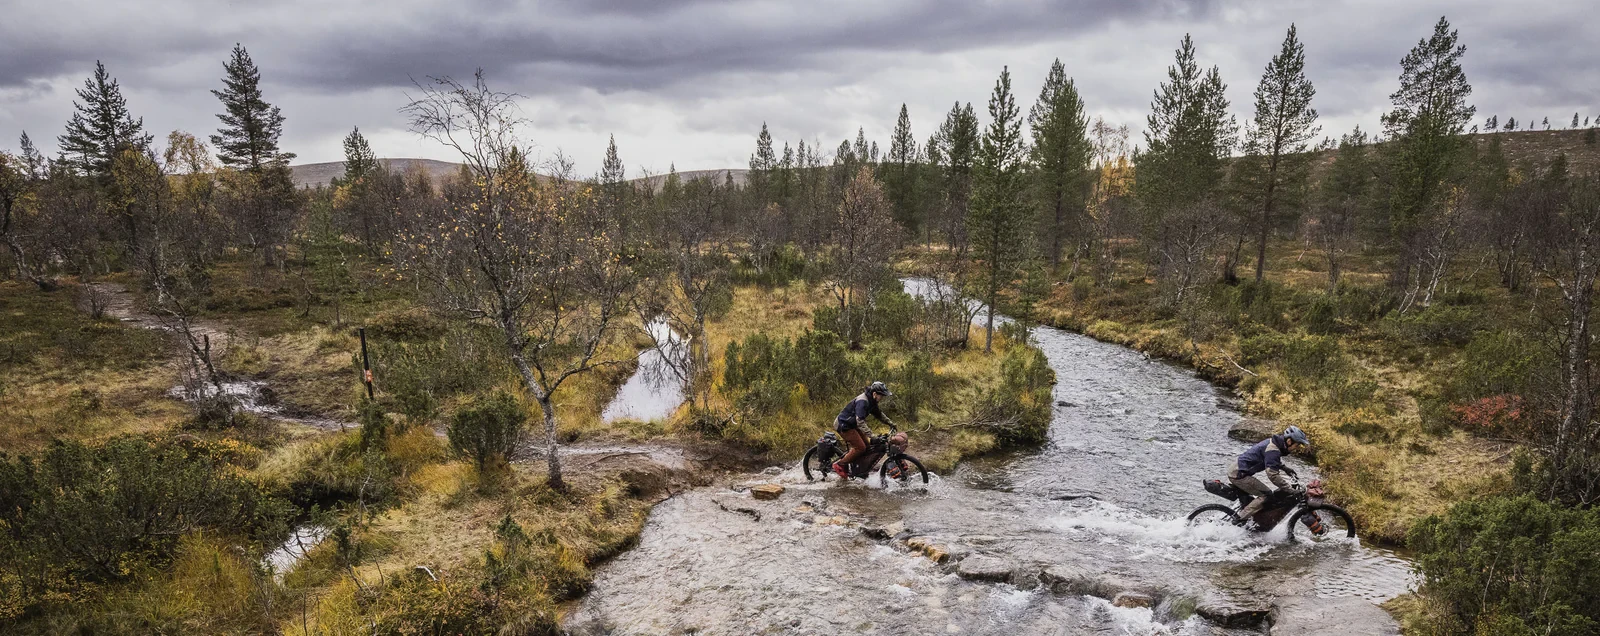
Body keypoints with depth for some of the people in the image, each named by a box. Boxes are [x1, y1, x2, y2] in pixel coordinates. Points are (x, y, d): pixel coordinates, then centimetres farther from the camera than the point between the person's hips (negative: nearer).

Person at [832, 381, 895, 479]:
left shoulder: (871, 401, 3)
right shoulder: (862, 401, -28)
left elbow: (878, 414, 19)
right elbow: (860, 422, -35)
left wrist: (890, 423, 9)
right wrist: (871, 436, -40)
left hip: (852, 425, 10)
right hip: (843, 425, -10)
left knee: (866, 446, 7)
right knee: (860, 447, -13)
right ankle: (839, 465, -2)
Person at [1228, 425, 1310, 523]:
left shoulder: (1272, 441, 9)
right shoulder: (1273, 450, -21)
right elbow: (1273, 475, -26)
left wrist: (1287, 469, 23)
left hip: (1236, 470, 10)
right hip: (1239, 475, -10)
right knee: (1266, 495, -5)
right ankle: (1240, 519, -7)